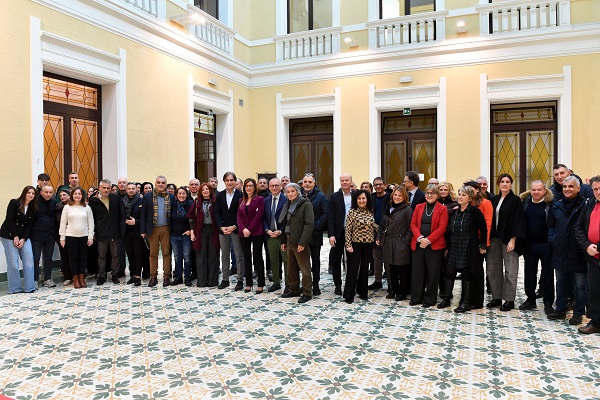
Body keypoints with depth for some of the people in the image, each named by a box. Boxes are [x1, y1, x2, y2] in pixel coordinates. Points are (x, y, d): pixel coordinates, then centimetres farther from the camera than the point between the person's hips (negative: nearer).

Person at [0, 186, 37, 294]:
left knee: (29, 260, -4)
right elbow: (9, 220, -10)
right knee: (13, 262, -5)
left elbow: (29, 225, 2)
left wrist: (23, 239, -8)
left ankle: (30, 287, 3)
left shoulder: (33, 208, 5)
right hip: (9, 235, -4)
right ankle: (15, 288, 6)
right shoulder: (14, 203, -7)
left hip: (24, 236, 4)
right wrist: (15, 237, -12)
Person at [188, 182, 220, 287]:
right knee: (201, 256, 3)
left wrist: (220, 229, -9)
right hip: (200, 230, 1)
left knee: (213, 255, 3)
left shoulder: (215, 201, 1)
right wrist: (192, 231, -1)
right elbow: (190, 216, 6)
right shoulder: (197, 202, 5)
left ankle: (212, 280, 12)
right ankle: (201, 281, 11)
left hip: (213, 230, -1)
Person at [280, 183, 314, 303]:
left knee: (304, 268, -1)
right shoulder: (288, 205, 13)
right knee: (291, 267, 14)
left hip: (300, 242, -8)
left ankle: (307, 293, 8)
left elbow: (309, 224, -18)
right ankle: (294, 290, 26)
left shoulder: (306, 204, -11)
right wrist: (283, 241, 13)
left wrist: (302, 242, -22)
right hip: (289, 240, 8)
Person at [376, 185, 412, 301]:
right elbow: (382, 225, 16)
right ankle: (393, 289, 26)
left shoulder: (407, 209, -6)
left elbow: (411, 227, -9)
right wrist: (379, 237, 7)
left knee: (402, 269, 3)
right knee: (391, 268, 12)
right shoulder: (388, 208, 12)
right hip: (388, 243, 6)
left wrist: (406, 241, -14)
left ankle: (402, 292, 16)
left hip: (401, 244, -5)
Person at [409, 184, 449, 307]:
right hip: (418, 244, 3)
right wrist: (420, 238, -12)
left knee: (432, 273, 4)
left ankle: (429, 299, 16)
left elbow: (442, 228, -8)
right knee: (417, 271, 7)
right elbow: (413, 224, 5)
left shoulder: (442, 209, 0)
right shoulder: (418, 207, 11)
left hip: (434, 245, -3)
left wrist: (428, 240, -15)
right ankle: (416, 297, 19)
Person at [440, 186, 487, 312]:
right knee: (449, 272, 6)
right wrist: (447, 247, 12)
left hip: (468, 248, -6)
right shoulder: (455, 212, 8)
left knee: (466, 274, 3)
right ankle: (446, 298, 19)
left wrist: (482, 245, -7)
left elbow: (483, 228, -8)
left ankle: (466, 303, 14)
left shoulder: (474, 211, -10)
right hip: (454, 247, 6)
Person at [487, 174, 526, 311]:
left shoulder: (516, 200, -4)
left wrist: (513, 240, -16)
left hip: (508, 239, -5)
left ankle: (509, 300, 11)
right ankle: (496, 297, 19)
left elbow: (517, 221, -10)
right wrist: (488, 237, 5)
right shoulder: (494, 200, 11)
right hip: (494, 238, 5)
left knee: (510, 270, 1)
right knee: (493, 269, 8)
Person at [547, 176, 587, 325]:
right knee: (560, 282, 16)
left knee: (580, 285, 7)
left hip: (578, 253, -5)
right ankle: (560, 310, 28)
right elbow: (550, 225, 15)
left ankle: (578, 313, 19)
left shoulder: (585, 205, -9)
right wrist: (551, 239, 3)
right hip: (560, 251, 5)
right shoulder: (556, 204, 7)